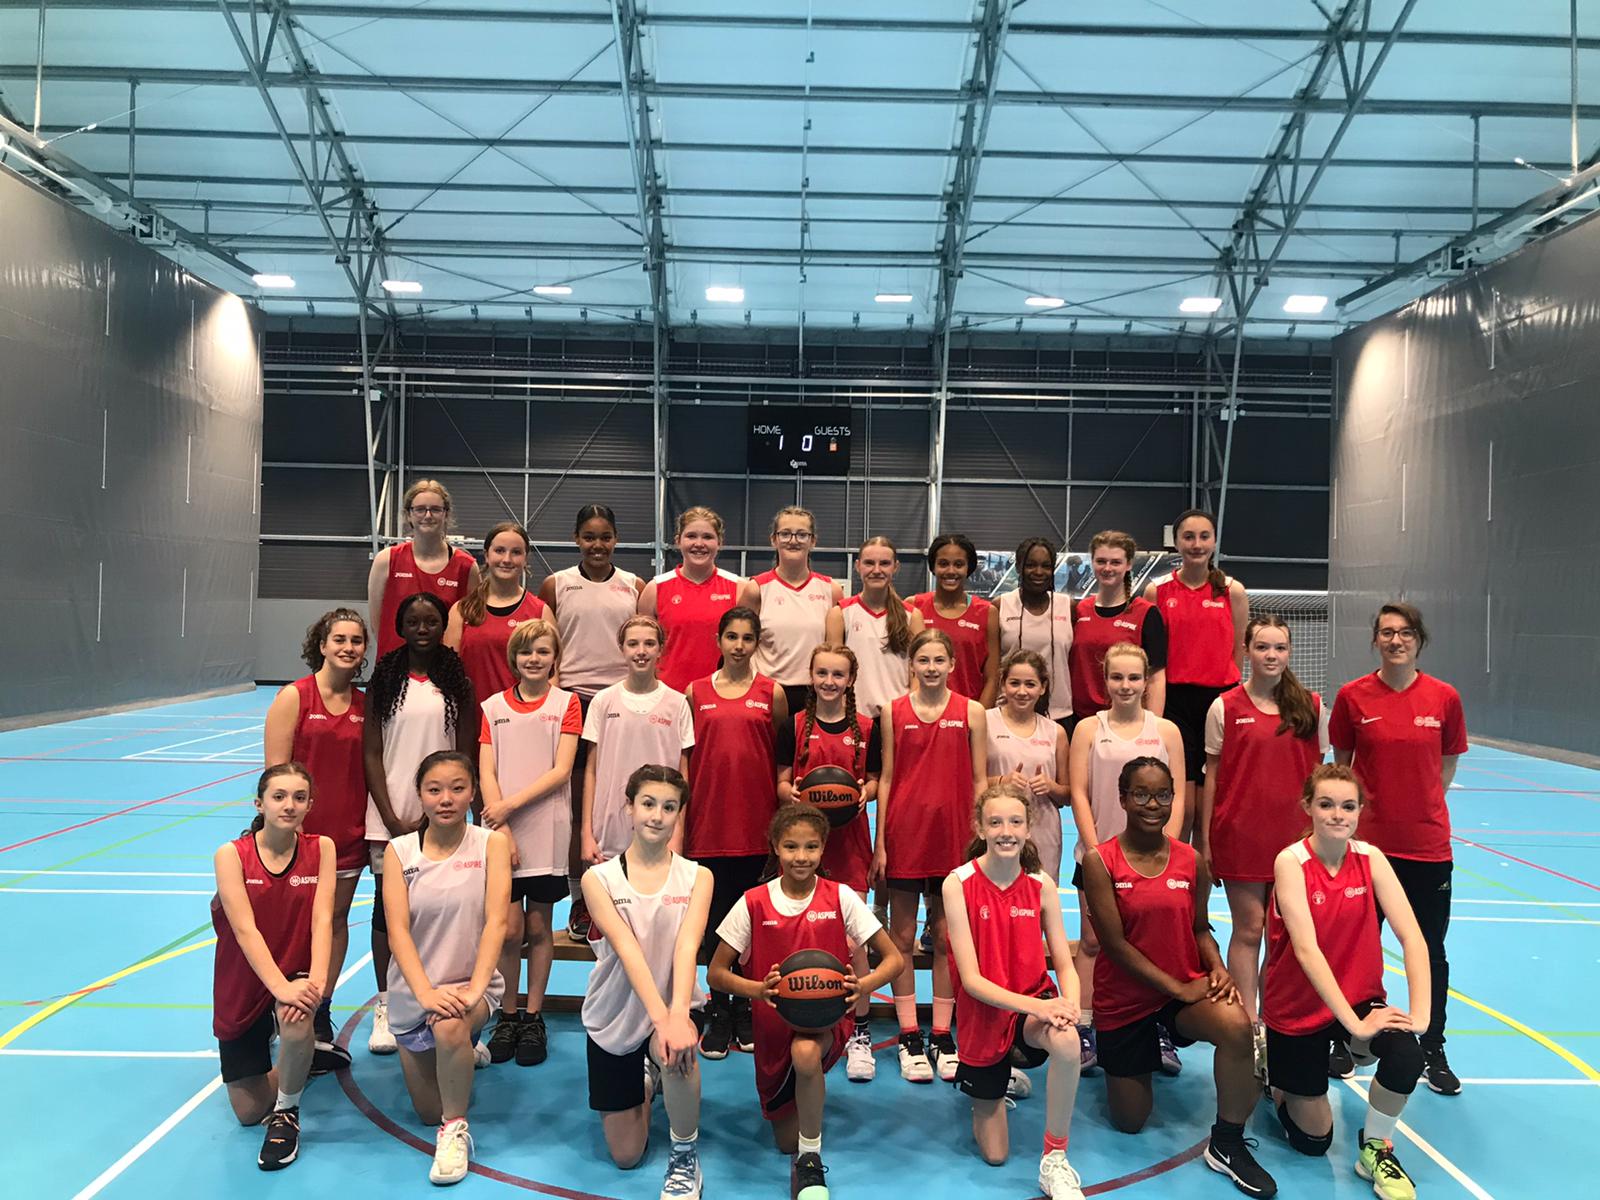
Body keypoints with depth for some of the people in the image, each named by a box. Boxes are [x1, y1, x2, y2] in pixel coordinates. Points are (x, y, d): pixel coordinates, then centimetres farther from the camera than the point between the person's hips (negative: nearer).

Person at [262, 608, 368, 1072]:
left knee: (336, 920, 12)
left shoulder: (364, 704, 6)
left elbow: (367, 768, 10)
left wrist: (374, 822, 4)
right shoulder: (293, 697, -8)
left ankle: (321, 1024, 26)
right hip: (301, 832, -4)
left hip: (348, 833, 5)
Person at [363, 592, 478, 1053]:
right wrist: (393, 819, -6)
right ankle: (385, 1006, 17)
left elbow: (464, 758, 2)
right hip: (388, 817, 1)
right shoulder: (384, 680, 3)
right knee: (387, 907, 6)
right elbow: (371, 753, 1)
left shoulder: (459, 684, 2)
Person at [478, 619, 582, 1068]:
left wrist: (511, 805, -13)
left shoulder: (566, 703, 3)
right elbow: (486, 773, 1)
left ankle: (533, 1018, 19)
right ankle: (506, 1017, 18)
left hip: (547, 830, -1)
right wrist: (501, 827, -10)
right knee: (509, 928, 0)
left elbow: (561, 770, -5)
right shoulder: (493, 707, 7)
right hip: (502, 831, 1)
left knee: (538, 927, 6)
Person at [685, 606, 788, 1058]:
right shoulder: (696, 692, 6)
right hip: (709, 823, 1)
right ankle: (718, 1013, 18)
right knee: (715, 920, 6)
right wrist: (681, 819, 5)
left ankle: (746, 1012, 21)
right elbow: (684, 758, 8)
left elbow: (783, 756, 7)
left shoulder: (772, 693, 3)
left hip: (756, 823, 0)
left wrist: (786, 791, -5)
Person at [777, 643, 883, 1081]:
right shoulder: (796, 726, 5)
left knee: (853, 938, 0)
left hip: (849, 837, 0)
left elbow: (874, 780, 10)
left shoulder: (865, 728, 5)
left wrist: (864, 793, -11)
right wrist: (796, 793, -17)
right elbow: (782, 784, 5)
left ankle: (860, 1033, 11)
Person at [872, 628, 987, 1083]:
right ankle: (909, 1038, 17)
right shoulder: (894, 712, 2)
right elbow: (886, 778, 4)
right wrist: (879, 843, 1)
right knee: (902, 936, 6)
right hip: (904, 833, 0)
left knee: (946, 938, 8)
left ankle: (942, 1037, 19)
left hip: (952, 836, 0)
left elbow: (979, 781, 4)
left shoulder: (971, 712, 1)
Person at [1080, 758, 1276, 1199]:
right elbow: (1115, 943, -17)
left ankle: (1227, 1144, -11)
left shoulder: (1191, 861, -4)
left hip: (1187, 984, 2)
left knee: (1236, 1024, -33)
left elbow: (1200, 929, 6)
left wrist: (1217, 968, -15)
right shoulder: (1100, 861, -16)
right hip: (1124, 997, -2)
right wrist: (1177, 987, -18)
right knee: (1130, 1121, 8)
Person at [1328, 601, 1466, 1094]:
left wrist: (1421, 804, 4)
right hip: (1367, 841, -1)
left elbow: (1447, 765, 8)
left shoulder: (1444, 697, -3)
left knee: (1431, 952, 11)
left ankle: (1433, 1052, 29)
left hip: (1428, 845, 1)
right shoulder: (1352, 696, -6)